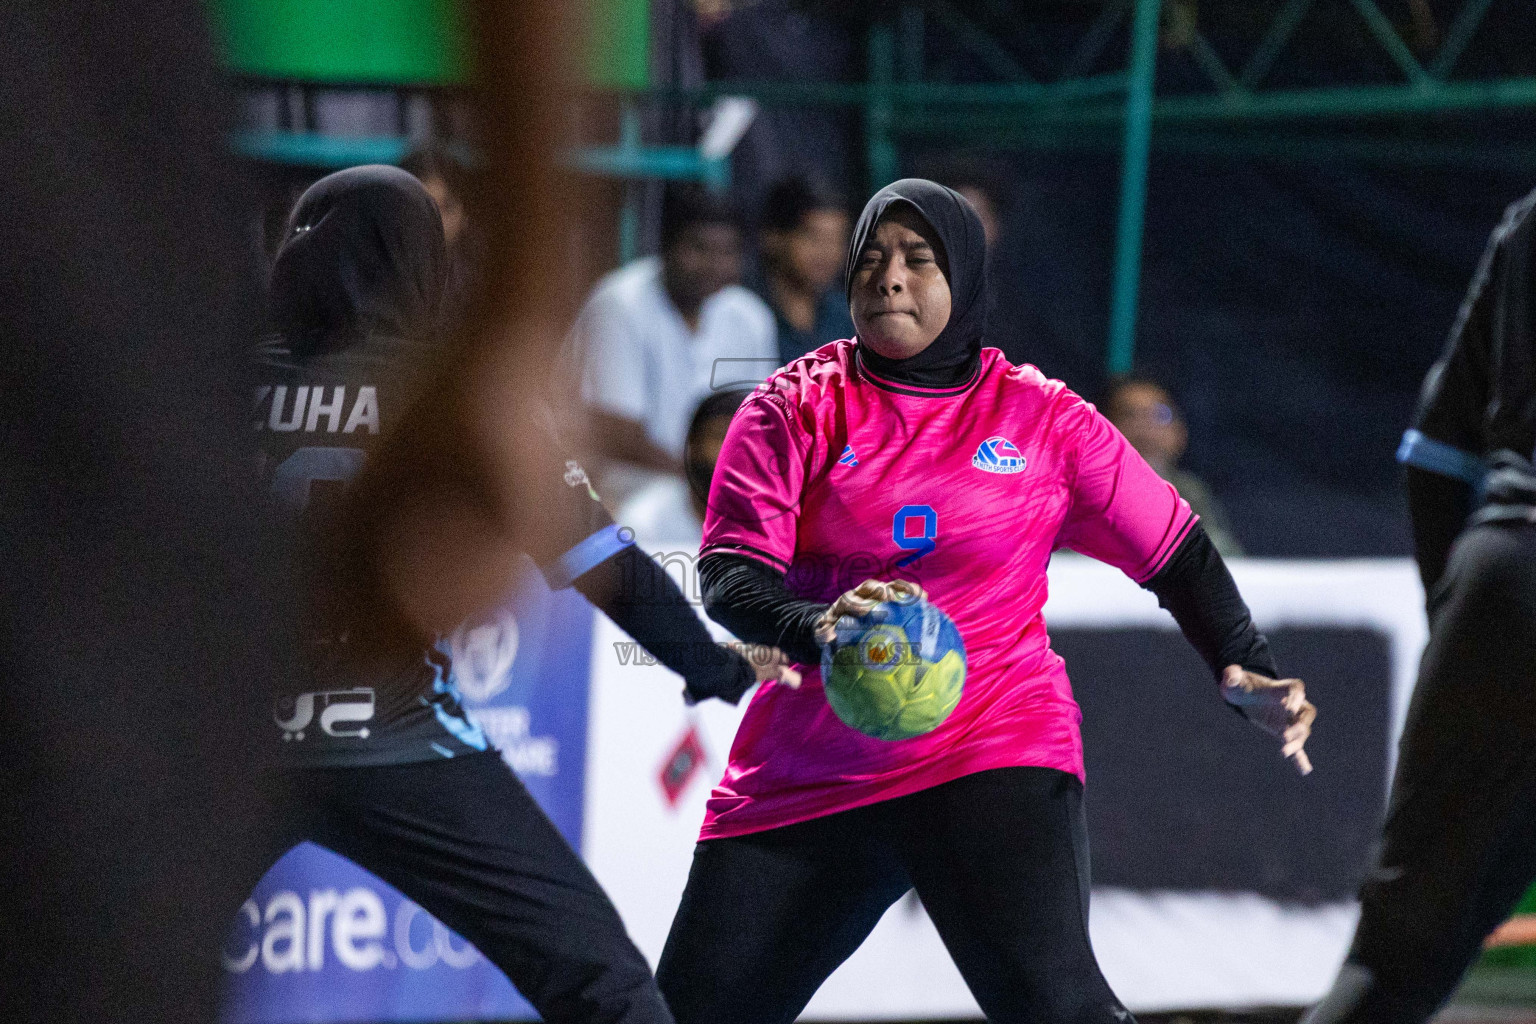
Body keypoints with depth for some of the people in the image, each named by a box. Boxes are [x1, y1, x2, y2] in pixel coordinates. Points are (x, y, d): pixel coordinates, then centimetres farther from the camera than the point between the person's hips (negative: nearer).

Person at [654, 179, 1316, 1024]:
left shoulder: (1043, 418, 3)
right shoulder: (796, 408, 3)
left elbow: (1174, 551, 9)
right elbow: (729, 575, -8)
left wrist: (1245, 671, -6)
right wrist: (815, 628, -29)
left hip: (992, 758, -2)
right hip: (805, 777, 3)